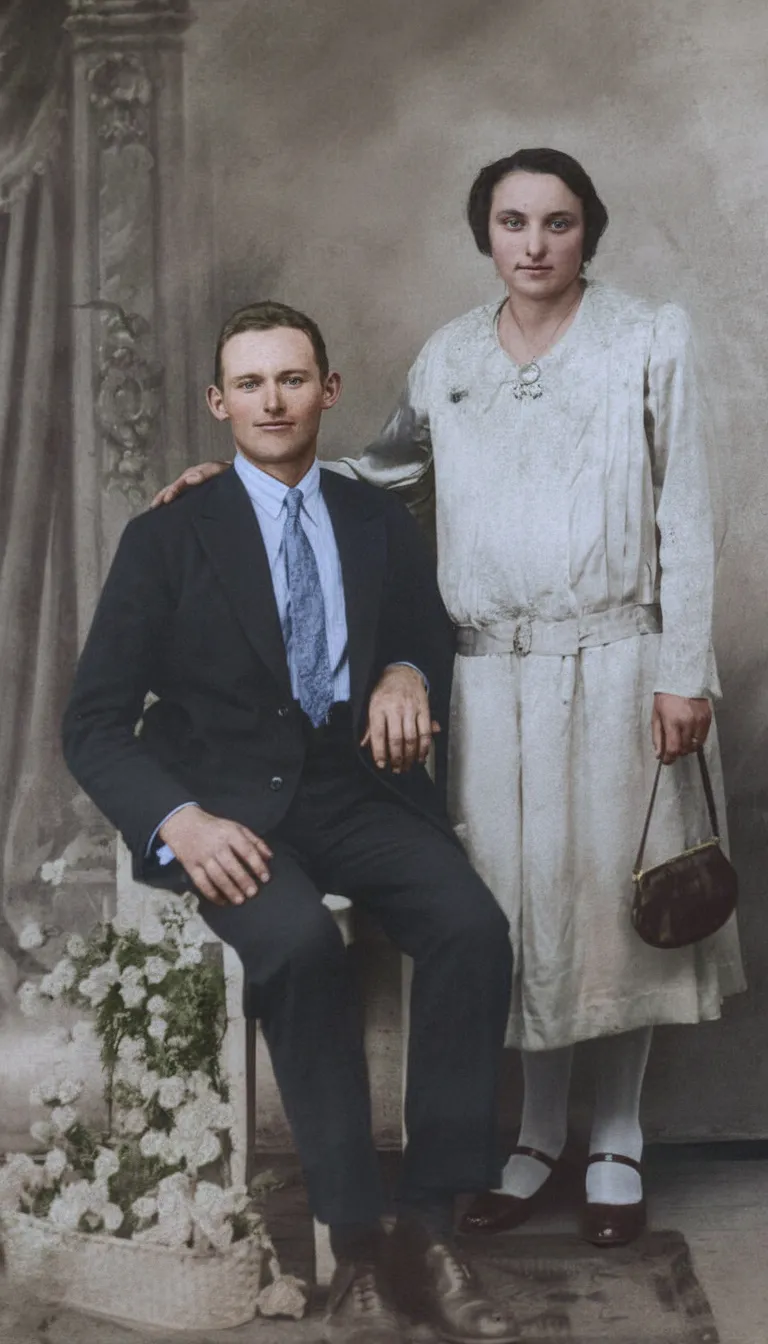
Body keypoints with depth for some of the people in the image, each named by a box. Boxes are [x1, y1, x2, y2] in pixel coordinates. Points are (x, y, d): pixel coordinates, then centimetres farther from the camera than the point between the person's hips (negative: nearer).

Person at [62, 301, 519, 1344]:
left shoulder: (381, 522, 13)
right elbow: (94, 722, 0)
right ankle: (356, 1249, -24)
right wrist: (178, 819, -20)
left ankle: (431, 1230, -19)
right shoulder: (168, 538, 4)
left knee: (474, 927, -27)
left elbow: (434, 636, 23)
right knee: (299, 944, -35)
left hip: (361, 789, 3)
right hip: (230, 804, -3)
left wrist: (409, 675, -4)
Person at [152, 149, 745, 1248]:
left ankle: (617, 1144, 19)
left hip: (615, 663, -3)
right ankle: (539, 1132, 22)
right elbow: (389, 475, 21)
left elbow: (686, 515, -3)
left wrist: (683, 673, -8)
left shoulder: (651, 340, -1)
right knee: (513, 897, 5)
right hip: (492, 671, 3)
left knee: (613, 891, 3)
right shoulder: (447, 357, 9)